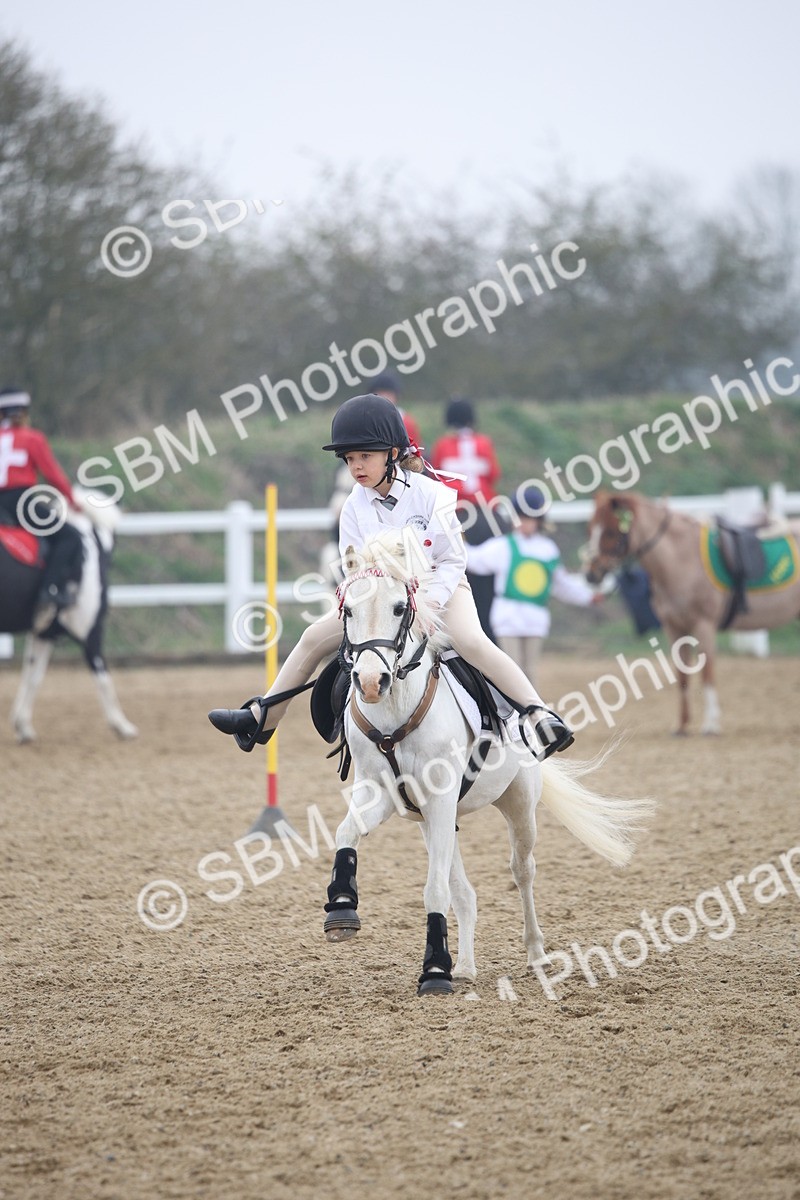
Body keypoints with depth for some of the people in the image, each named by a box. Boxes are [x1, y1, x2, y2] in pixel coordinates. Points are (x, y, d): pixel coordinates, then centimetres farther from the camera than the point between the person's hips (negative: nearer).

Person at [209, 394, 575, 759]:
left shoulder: (431, 495, -19)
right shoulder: (354, 507, -7)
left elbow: (452, 562, -15)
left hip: (438, 588, -5)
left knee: (471, 641, -33)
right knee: (315, 637, 1)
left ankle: (539, 714, -36)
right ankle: (263, 718, 12)